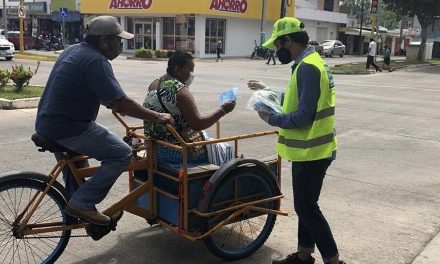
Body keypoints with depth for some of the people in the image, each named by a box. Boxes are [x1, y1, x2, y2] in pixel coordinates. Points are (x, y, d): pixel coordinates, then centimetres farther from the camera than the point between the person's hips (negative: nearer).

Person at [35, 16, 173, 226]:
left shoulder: (74, 50, 12)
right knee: (122, 154, -7)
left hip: (46, 124, 10)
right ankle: (82, 204, -6)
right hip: (69, 129, -10)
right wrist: (157, 117, -15)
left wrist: (110, 103, 29)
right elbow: (120, 102, -22)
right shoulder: (96, 61, -18)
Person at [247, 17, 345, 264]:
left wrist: (271, 118, -12)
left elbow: (303, 118, -25)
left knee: (306, 207, 1)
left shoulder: (307, 67, -22)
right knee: (305, 204, 18)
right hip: (311, 149, 10)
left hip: (311, 151, -10)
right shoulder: (310, 62, 11)